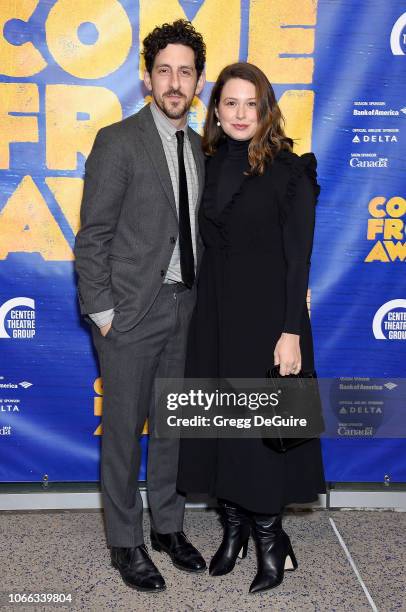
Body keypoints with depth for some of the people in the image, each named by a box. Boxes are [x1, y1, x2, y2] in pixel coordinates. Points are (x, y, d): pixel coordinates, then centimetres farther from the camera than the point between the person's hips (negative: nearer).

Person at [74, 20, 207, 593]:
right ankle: (125, 541, 24)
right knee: (124, 429, 6)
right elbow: (92, 236, -9)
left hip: (185, 308, 6)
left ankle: (168, 526, 33)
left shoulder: (200, 148, 11)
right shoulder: (118, 141, -7)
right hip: (132, 309, -5)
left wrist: (200, 298, 7)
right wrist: (102, 312, -12)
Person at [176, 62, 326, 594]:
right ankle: (234, 528, 28)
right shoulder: (210, 165, 8)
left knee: (260, 425, 1)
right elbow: (206, 245, 9)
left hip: (265, 315, -5)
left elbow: (298, 257, -10)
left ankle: (270, 539, 20)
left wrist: (291, 331, -15)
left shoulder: (289, 170, -6)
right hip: (213, 314, 5)